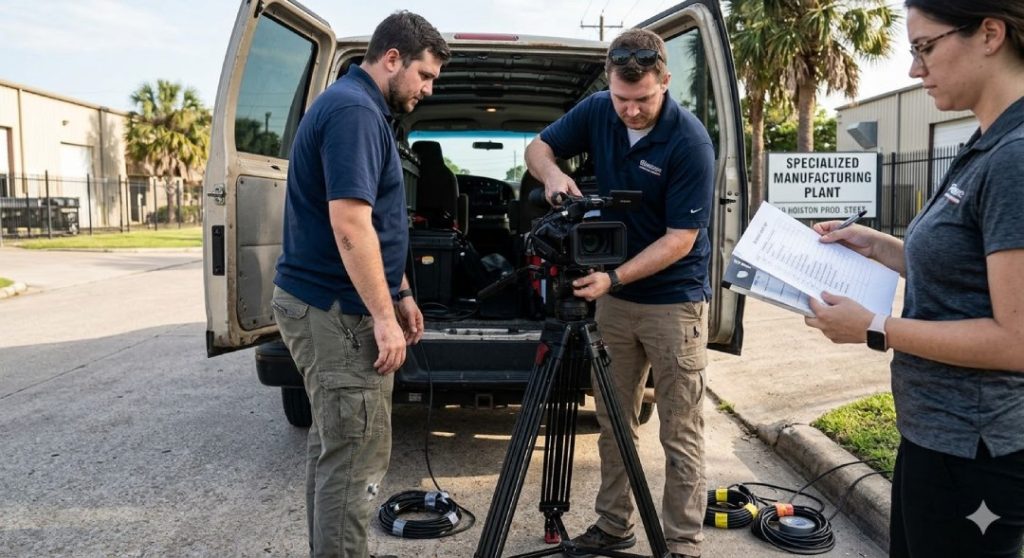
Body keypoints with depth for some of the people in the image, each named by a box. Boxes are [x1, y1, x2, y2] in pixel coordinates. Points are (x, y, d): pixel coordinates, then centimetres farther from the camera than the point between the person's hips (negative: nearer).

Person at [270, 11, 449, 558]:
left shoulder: (356, 105, 17)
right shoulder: (355, 109, -16)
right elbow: (349, 226, -25)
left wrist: (400, 294, 21)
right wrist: (384, 317, -21)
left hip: (325, 304, 11)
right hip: (336, 311, -11)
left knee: (334, 445, 17)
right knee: (357, 454, -3)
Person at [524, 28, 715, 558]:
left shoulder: (690, 142, -20)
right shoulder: (597, 111, -3)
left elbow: (680, 238, -19)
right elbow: (538, 147, 8)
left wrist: (614, 277, -27)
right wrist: (553, 173, -15)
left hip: (674, 300, -5)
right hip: (614, 296, 6)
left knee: (680, 435, 1)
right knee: (613, 425, 13)